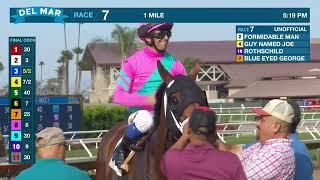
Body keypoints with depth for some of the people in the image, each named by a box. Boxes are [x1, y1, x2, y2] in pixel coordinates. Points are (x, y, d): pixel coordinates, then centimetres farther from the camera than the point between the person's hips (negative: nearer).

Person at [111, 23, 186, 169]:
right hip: (140, 112, -4)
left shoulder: (173, 63, 4)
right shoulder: (132, 62, -6)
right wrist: (147, 99, -22)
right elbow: (118, 96, -10)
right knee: (145, 119, -38)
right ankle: (121, 149, -10)